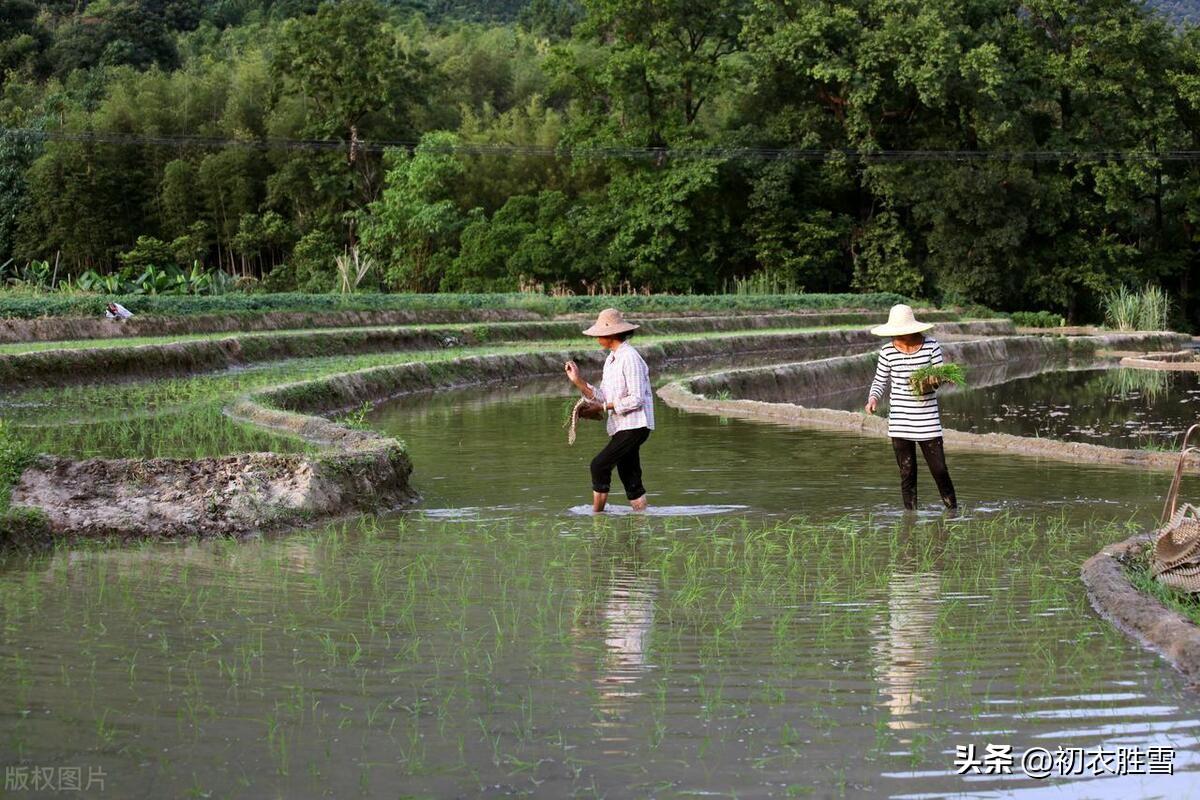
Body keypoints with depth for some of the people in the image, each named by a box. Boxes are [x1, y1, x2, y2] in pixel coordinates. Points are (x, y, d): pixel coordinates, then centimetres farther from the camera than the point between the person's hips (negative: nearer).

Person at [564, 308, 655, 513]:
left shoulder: (630, 358, -15)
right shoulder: (610, 360, 15)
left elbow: (636, 399, -19)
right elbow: (602, 397, 12)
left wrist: (606, 406, -15)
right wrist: (578, 381, 1)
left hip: (634, 426, -9)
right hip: (620, 427, 9)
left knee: (599, 465, -15)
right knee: (630, 480, 9)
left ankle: (596, 515, -8)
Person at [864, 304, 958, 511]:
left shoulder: (931, 345, -4)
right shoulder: (888, 351, -2)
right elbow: (880, 381, 8)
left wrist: (930, 383, -19)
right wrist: (873, 398, -12)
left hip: (928, 420, -1)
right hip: (899, 422, 1)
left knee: (940, 470, 1)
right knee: (907, 473, 4)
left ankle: (953, 510, 17)